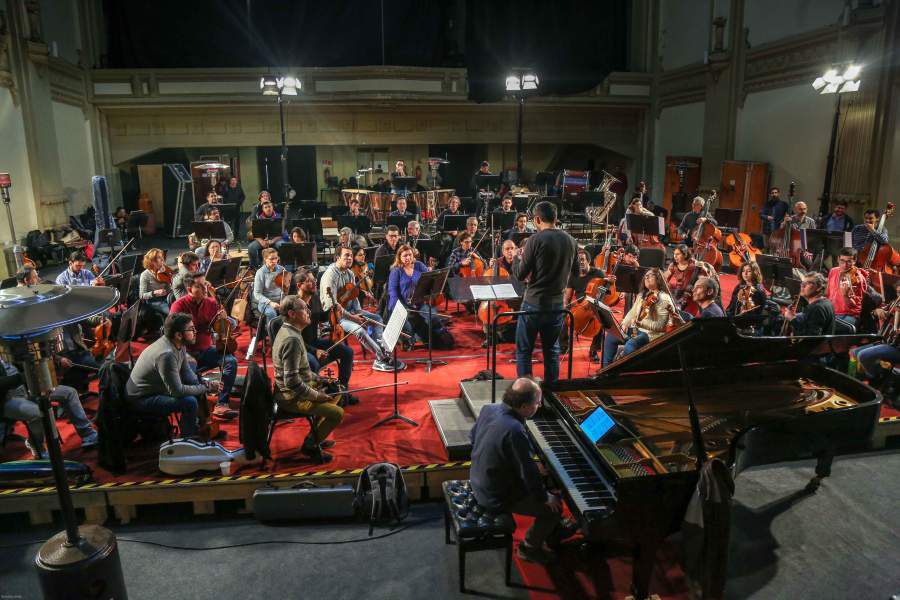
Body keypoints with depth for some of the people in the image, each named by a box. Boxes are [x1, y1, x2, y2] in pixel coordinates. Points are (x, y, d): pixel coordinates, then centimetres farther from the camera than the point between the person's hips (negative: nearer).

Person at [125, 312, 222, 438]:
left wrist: (206, 384, -12)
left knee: (198, 385, 5)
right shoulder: (166, 354, -32)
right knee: (190, 402, -26)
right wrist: (206, 388, -20)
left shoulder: (179, 344, -4)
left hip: (156, 386, 10)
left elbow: (187, 373, 6)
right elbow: (177, 391, -30)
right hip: (141, 399, -10)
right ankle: (187, 439, -4)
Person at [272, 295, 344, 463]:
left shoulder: (287, 331, 6)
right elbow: (292, 382, -30)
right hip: (292, 397, -11)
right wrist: (316, 395, -19)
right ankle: (310, 445, 6)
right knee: (337, 413, -15)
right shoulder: (292, 340, -27)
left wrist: (318, 379, 11)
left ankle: (316, 436, 27)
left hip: (293, 390, 11)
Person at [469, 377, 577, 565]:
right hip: (496, 498, -8)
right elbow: (528, 472, -25)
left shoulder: (488, 409, -9)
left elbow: (473, 437, 10)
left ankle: (553, 530, 40)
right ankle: (530, 547, 24)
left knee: (542, 480, 24)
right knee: (554, 507, 5)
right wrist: (545, 498, -7)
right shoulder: (515, 431, -34)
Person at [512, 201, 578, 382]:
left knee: (524, 351, 7)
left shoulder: (536, 240, -14)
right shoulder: (570, 240, 2)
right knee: (552, 350, 17)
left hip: (534, 303, -5)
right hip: (557, 304, 5)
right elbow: (575, 271, 16)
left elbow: (520, 275, -11)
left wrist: (517, 257, 7)